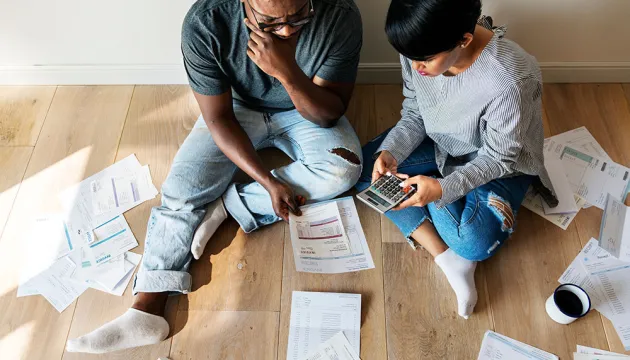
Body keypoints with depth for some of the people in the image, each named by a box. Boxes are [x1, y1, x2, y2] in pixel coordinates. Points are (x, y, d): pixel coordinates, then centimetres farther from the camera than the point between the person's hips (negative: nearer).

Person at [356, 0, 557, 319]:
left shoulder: (510, 82, -37)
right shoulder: (421, 50, -21)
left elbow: (498, 158, -23)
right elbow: (414, 115, -6)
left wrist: (443, 188, -37)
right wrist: (390, 151, -24)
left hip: (498, 161, -6)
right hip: (440, 142, 6)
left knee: (474, 244, -30)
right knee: (364, 169, -11)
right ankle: (447, 258, -14)